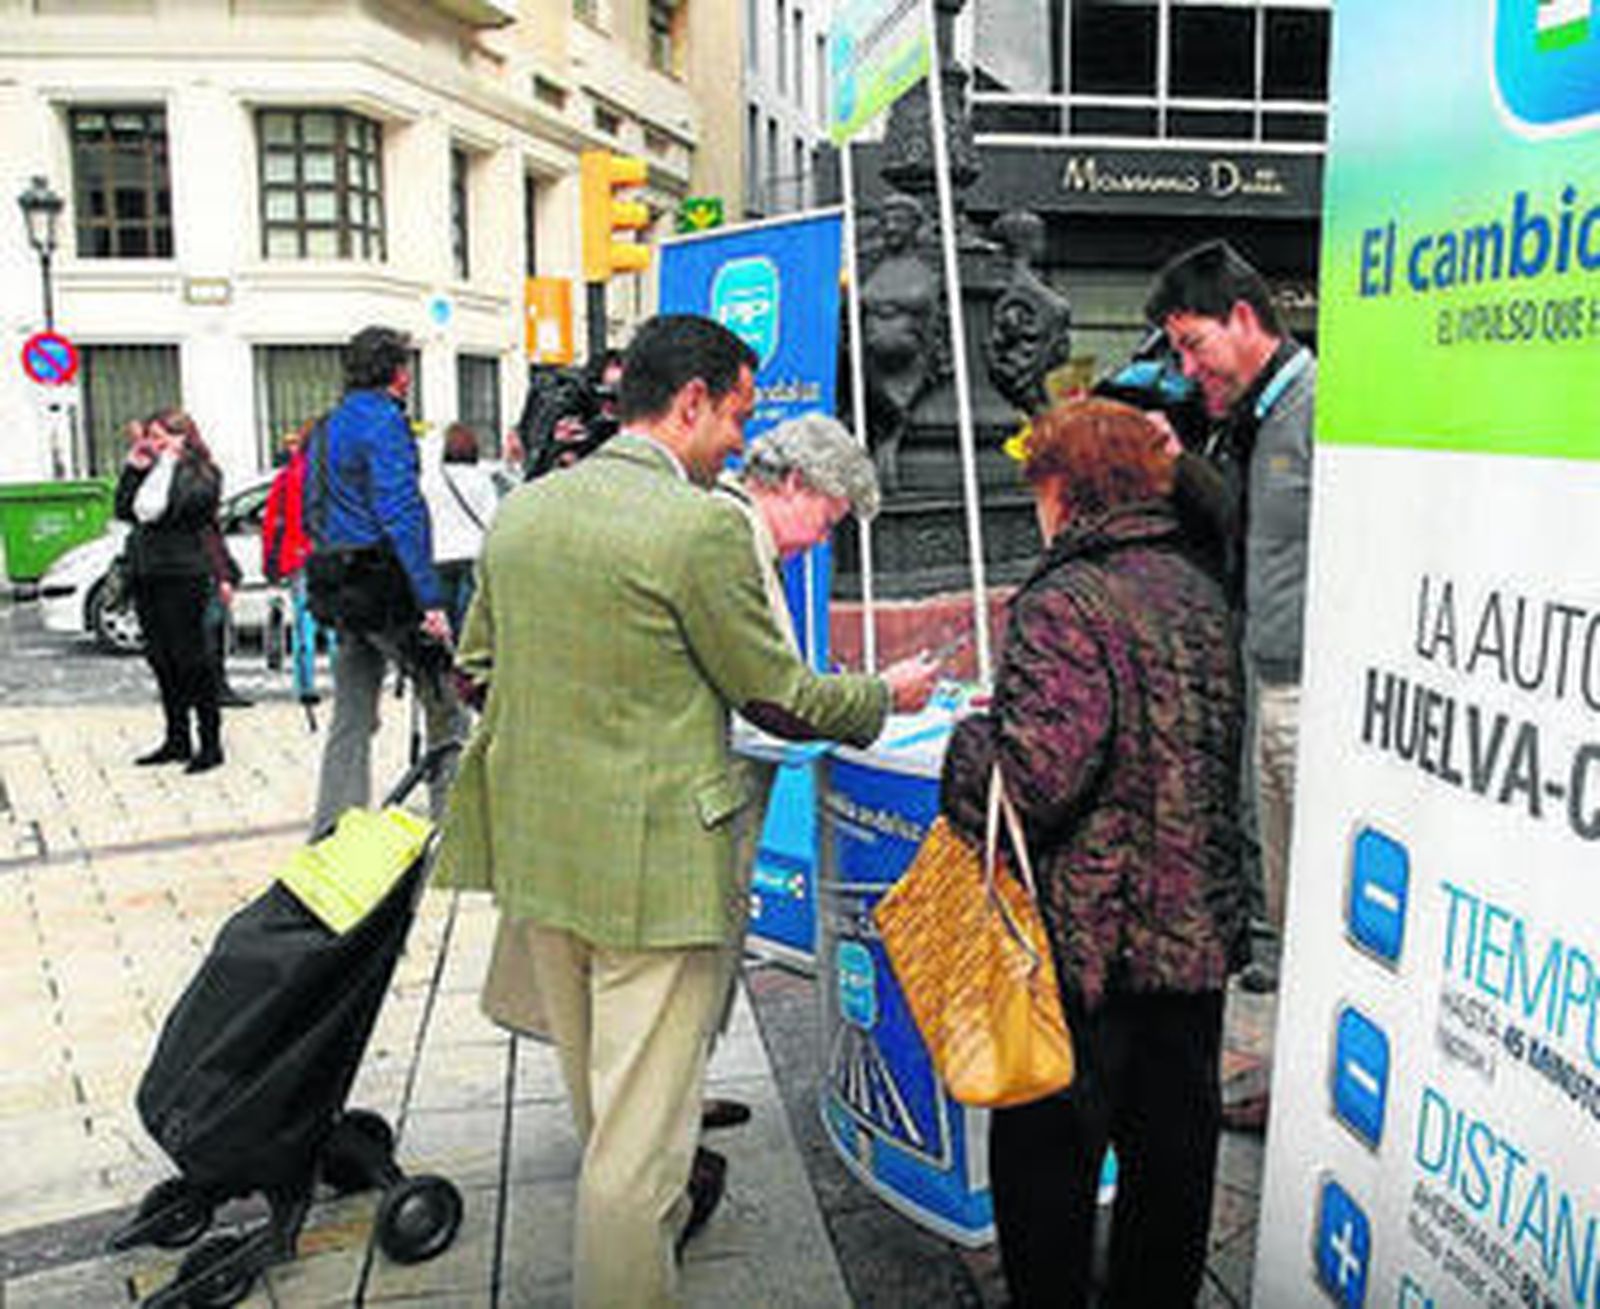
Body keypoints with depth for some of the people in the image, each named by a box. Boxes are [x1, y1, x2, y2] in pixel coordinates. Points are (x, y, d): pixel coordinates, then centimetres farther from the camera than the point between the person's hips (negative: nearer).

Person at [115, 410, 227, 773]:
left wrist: (174, 462, -12)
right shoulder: (151, 472, 18)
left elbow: (190, 503, -19)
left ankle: (210, 743, 0)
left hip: (183, 576, -8)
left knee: (191, 659, -6)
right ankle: (177, 740, 21)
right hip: (146, 576, 8)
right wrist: (133, 467, 7)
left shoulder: (200, 472, -2)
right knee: (162, 661, 11)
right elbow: (124, 510, 13)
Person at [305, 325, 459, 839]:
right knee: (444, 702, 3)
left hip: (339, 587, 9)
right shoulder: (384, 421, -12)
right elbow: (401, 514, -20)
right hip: (387, 586, -9)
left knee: (351, 719, 12)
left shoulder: (327, 426, 17)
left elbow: (313, 513, 22)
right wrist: (430, 599, -22)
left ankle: (332, 832, 13)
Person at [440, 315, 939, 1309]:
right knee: (642, 1117, 6)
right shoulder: (703, 527, -18)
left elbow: (477, 665, 12)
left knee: (598, 1091, 27)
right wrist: (885, 696, 7)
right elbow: (777, 694, -10)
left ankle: (653, 1215, 51)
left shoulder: (521, 511, 3)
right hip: (651, 866, -8)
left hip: (538, 853, 8)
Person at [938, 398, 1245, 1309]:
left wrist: (971, 745, -8)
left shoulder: (1064, 607, -18)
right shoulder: (1200, 592, 7)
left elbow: (1036, 778, -28)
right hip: (1200, 927, 8)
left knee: (1047, 1149, 9)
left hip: (1089, 939, -8)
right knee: (1173, 1146, 20)